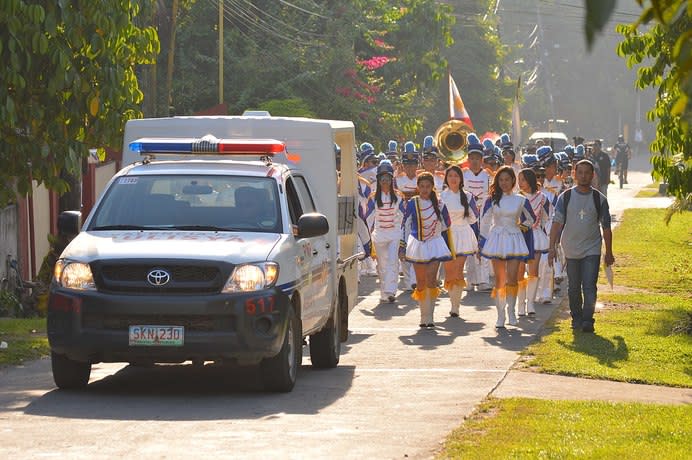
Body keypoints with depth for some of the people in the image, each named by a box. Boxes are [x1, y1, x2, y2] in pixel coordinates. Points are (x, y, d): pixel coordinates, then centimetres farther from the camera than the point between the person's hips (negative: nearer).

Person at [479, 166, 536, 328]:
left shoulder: (520, 200, 2)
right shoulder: (492, 200, 2)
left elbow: (531, 219, 17)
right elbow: (484, 222, 6)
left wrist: (521, 226, 12)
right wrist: (482, 243, 5)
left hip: (514, 240, 0)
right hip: (496, 240, 0)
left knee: (512, 278, -7)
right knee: (499, 279, 1)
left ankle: (511, 311, 5)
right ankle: (500, 315, 5)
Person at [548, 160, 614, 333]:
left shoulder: (599, 199, 0)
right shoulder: (565, 197, 0)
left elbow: (606, 227, 5)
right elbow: (557, 224, -1)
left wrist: (609, 253, 6)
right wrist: (552, 247, -8)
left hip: (592, 250, -1)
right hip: (571, 250, 2)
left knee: (589, 286, -12)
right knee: (574, 288, 11)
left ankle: (587, 320, -11)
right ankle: (576, 318, 25)